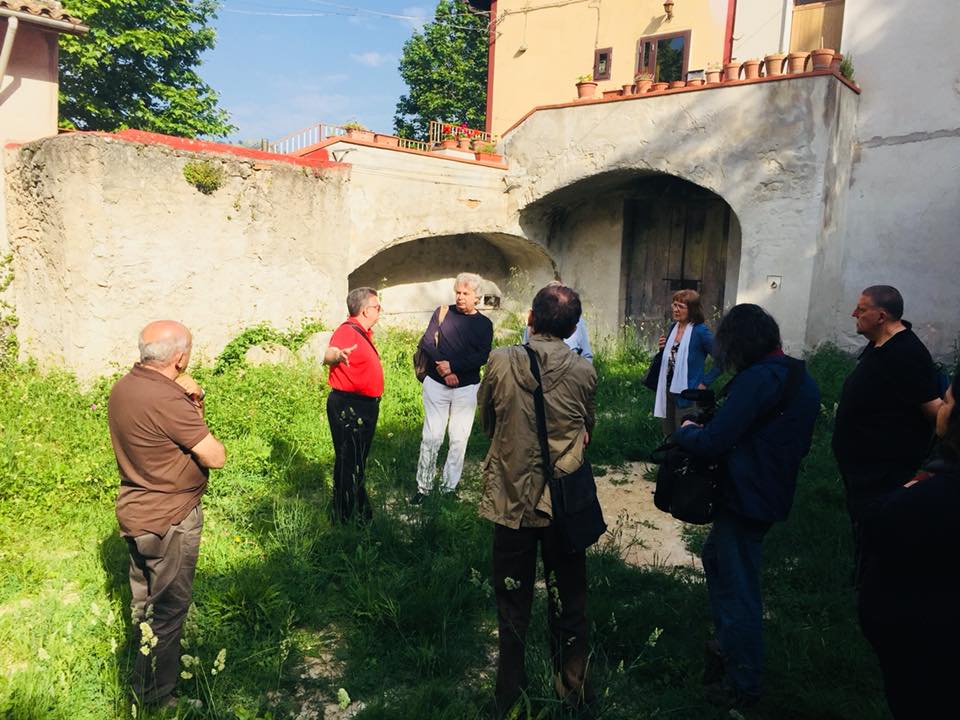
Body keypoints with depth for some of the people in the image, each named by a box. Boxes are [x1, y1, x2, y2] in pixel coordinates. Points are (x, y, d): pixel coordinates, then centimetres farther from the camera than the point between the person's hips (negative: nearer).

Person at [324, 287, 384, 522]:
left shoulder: (363, 332, 12)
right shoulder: (347, 331, -19)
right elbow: (328, 356, -39)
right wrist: (337, 355, -61)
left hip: (365, 406, 10)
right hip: (348, 406, -10)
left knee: (359, 459, 22)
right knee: (348, 461, -2)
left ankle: (360, 508, 37)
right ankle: (345, 516, 8)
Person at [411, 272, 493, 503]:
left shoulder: (484, 324, 3)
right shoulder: (443, 312, 3)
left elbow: (483, 357, -8)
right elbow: (426, 343, -4)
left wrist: (452, 366, -18)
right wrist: (444, 370, -15)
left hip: (467, 388, 0)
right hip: (436, 384, 0)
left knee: (459, 439, 5)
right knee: (431, 437, 2)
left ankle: (449, 487, 16)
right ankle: (423, 486, 12)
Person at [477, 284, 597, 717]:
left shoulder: (500, 362, -12)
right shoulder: (583, 372, -9)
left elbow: (486, 423, 3)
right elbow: (587, 431, 5)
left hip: (511, 499, 0)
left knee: (513, 603, 16)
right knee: (568, 601, 18)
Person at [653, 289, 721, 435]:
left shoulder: (700, 331, -16)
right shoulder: (673, 327, 6)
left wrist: (705, 382, -13)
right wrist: (663, 348, -2)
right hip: (668, 391, 7)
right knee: (668, 438, 18)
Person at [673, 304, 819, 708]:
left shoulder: (757, 379, -23)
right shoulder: (801, 378, 7)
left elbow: (712, 442, -26)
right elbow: (800, 444, 17)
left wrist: (685, 432, -4)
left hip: (745, 500, -10)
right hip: (773, 495, 10)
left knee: (738, 590, 4)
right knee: (715, 557, 27)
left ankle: (743, 685, 20)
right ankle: (727, 643, 41)